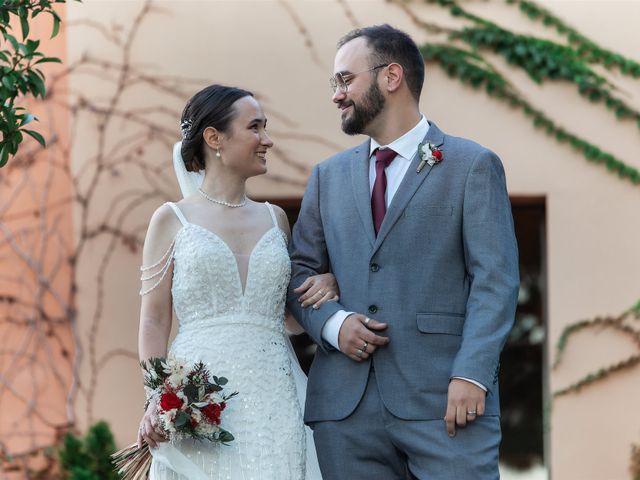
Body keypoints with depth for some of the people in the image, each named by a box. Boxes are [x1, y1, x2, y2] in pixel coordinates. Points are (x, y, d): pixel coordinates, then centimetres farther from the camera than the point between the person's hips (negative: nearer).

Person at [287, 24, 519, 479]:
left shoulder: (473, 165, 5)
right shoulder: (328, 176, 19)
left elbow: (495, 278, -3)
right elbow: (300, 270, 18)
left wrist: (471, 374, -14)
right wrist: (332, 322, -4)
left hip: (443, 400, -4)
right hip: (345, 406, 4)